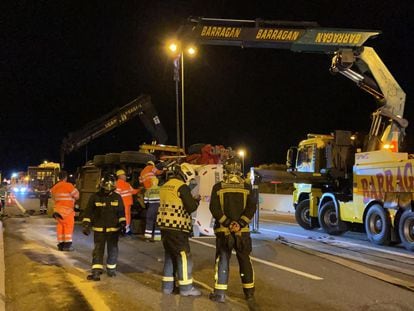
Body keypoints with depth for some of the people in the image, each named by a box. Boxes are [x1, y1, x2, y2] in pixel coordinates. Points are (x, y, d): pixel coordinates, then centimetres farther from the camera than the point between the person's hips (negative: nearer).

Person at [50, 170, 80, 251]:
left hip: (58, 209, 7)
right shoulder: (69, 185, -13)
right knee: (68, 226, -1)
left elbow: (54, 197, 18)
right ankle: (67, 245, -3)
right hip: (67, 210, -7)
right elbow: (77, 196, -8)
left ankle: (61, 244, 11)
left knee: (60, 227, 10)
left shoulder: (55, 187, 8)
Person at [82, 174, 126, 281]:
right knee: (98, 250, -5)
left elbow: (121, 213, 6)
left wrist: (123, 224, -1)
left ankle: (111, 269, 27)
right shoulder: (95, 197, -4)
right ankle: (96, 272, -7)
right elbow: (88, 212, -1)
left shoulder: (117, 198, 0)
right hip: (99, 229, -1)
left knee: (113, 250, 11)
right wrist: (86, 225, -7)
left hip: (113, 229, 1)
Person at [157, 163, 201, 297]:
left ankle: (168, 286, 19)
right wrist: (196, 201, 6)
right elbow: (191, 207, -14)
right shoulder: (182, 186, -11)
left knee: (169, 255, 16)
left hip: (165, 225, 8)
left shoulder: (165, 186, 14)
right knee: (184, 256, -1)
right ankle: (186, 288, 3)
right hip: (177, 227, -8)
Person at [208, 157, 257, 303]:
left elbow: (214, 208, -11)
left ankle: (220, 293, 1)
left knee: (222, 261, 4)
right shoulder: (246, 187, 0)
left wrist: (228, 223, -12)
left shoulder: (218, 187, -4)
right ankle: (249, 291, 21)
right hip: (242, 230, 1)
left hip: (223, 230, -1)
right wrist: (240, 223, -13)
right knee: (245, 261, 13)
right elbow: (251, 207, -8)